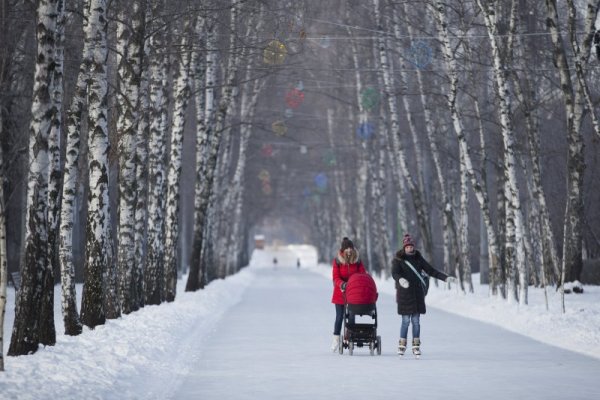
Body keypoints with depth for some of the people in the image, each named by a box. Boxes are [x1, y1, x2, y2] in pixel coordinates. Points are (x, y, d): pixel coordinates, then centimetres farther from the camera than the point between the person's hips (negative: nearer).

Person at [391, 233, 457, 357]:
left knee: (416, 321, 2)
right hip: (404, 294, -3)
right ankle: (402, 345, 5)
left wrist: (446, 278, 2)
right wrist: (400, 280, -42)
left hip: (417, 293, 3)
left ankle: (416, 345, 7)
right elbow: (394, 273, -19)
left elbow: (431, 270, 11)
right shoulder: (398, 260, -3)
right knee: (406, 320, -5)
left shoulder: (418, 258, 10)